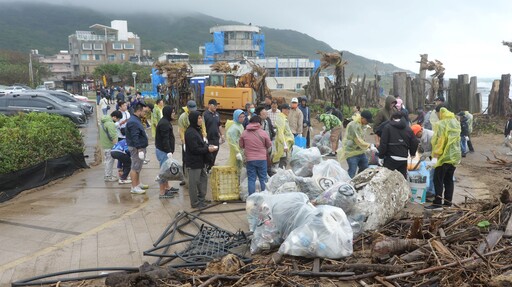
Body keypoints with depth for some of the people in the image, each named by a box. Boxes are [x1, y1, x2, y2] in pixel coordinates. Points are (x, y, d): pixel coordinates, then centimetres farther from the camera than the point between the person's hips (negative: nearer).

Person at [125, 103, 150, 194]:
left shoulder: (136, 120, 14)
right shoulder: (133, 122, -21)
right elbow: (135, 138, -26)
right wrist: (139, 149, -27)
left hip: (140, 147, 11)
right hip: (136, 148, -11)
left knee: (138, 167, 19)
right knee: (135, 167, -5)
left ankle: (138, 183, 30)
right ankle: (134, 187, 0)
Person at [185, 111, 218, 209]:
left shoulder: (197, 130, 10)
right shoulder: (190, 132, -21)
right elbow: (195, 149, -23)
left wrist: (208, 146, 0)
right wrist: (207, 149, -18)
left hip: (200, 161, 10)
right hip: (193, 162, -10)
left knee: (203, 179, 18)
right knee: (194, 182, 2)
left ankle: (202, 199, 31)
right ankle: (195, 203, 14)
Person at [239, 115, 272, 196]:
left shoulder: (244, 133, -3)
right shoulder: (263, 133, -7)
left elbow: (241, 145, 8)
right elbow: (269, 145, 3)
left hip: (250, 160, 1)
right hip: (262, 159, 0)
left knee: (251, 179, 5)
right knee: (263, 179, 10)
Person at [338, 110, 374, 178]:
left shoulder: (361, 125, 9)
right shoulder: (353, 125, -21)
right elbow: (358, 141, -22)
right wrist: (368, 145, -12)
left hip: (360, 152, 10)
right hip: (352, 153, -10)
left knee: (365, 169, 17)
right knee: (352, 173, -7)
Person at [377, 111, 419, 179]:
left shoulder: (387, 127, -2)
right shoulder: (408, 129, 9)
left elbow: (383, 143, -8)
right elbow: (414, 143, 10)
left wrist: (381, 155, 0)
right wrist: (412, 153, 28)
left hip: (391, 158, -4)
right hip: (403, 159, 4)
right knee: (403, 178, 13)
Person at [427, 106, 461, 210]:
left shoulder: (440, 124, -15)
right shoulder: (456, 122, 10)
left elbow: (438, 141, -18)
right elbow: (457, 138, 16)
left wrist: (435, 155, -16)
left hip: (444, 156, -8)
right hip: (455, 156, 8)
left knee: (438, 180, -2)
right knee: (449, 179, 14)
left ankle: (438, 203, -3)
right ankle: (448, 201, 17)